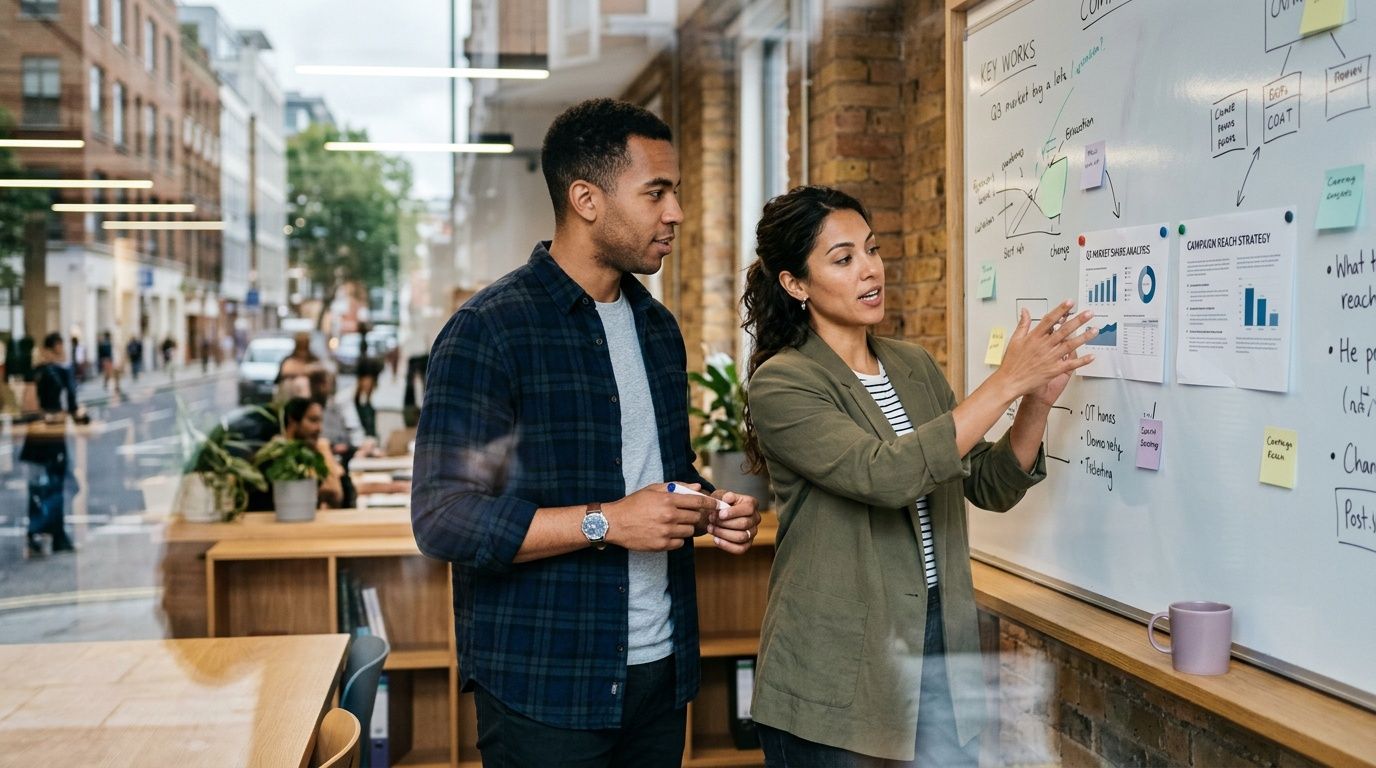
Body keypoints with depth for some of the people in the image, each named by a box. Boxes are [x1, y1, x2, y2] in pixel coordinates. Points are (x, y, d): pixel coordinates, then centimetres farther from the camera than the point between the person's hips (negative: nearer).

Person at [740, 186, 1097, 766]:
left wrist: (1037, 402, -9)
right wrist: (1006, 382, -23)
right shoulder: (781, 384, -13)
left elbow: (991, 487, 8)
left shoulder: (915, 366, 8)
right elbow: (887, 474, -27)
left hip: (941, 653, 6)